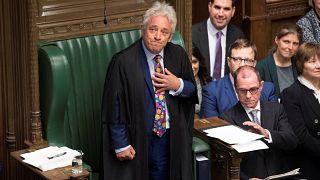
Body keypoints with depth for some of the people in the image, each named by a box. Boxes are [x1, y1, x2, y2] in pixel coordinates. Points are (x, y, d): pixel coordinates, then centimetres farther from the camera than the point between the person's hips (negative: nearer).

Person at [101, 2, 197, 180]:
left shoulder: (178, 55, -1)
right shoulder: (123, 62, -15)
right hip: (136, 140, -4)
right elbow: (114, 107, -13)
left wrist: (178, 85, -12)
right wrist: (121, 144, -12)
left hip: (170, 138, 4)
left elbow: (192, 90, 11)